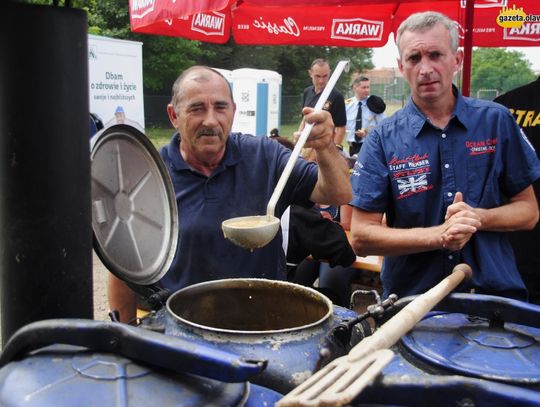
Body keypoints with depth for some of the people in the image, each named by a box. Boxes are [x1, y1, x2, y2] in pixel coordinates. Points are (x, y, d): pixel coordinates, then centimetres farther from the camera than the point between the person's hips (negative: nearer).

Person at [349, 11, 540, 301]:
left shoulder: (496, 121, 2)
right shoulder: (382, 139, -3)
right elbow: (361, 237, -6)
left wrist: (477, 218, -12)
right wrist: (438, 236, -17)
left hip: (494, 293, 1)